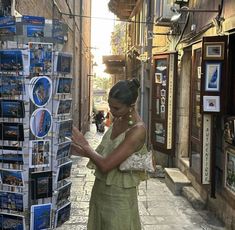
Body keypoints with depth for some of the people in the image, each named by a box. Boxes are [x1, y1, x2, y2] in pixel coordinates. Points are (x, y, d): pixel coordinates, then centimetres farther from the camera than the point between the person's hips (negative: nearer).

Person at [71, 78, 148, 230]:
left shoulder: (137, 130, -23)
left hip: (118, 196, -7)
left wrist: (85, 145, -13)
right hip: (100, 189, 7)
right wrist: (79, 151, -4)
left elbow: (106, 165, -25)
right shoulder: (118, 120, 2)